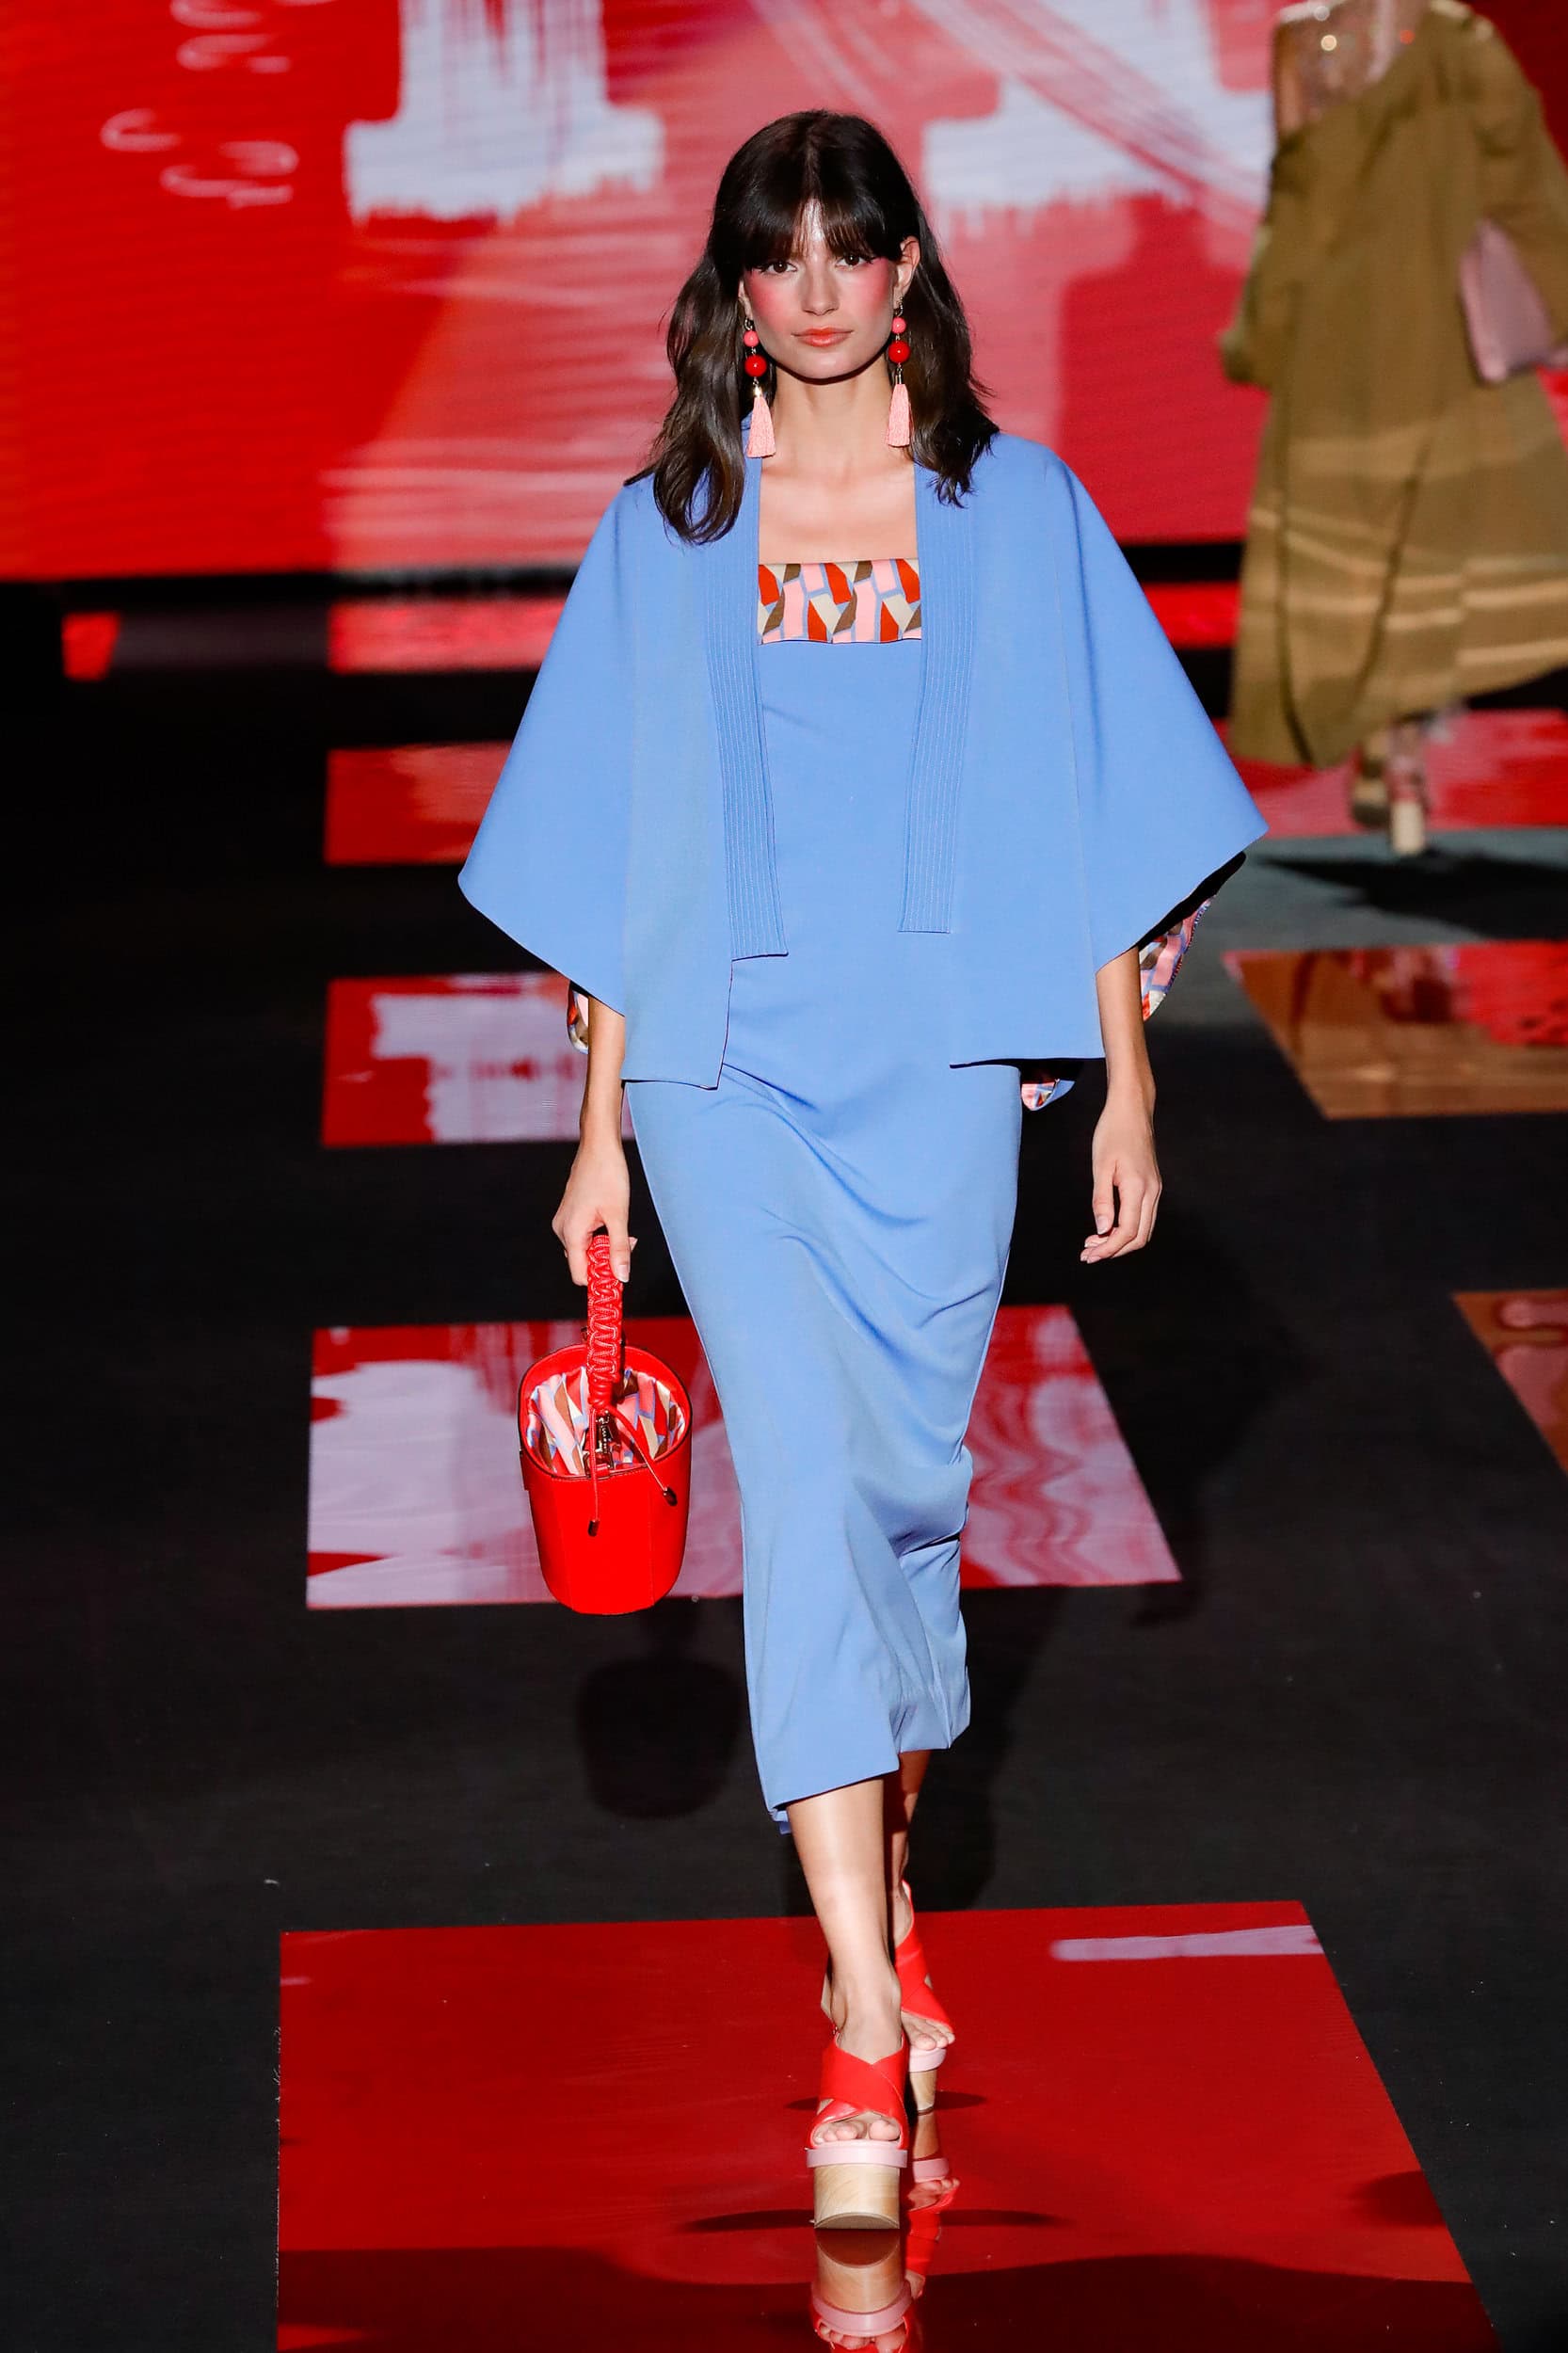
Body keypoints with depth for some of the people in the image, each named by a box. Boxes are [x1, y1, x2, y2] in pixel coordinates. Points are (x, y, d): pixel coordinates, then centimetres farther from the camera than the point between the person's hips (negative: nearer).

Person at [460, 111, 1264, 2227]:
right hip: (729, 1062, -1)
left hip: (944, 1060, 1)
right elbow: (620, 855, 8)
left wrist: (1127, 1082, 2)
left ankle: (881, 1861, 31)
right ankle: (869, 2014, -15)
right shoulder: (664, 536, 7)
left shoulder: (1016, 511, 5)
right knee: (807, 1478, -11)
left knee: (908, 1481, 7)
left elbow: (1092, 819, 6)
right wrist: (598, 1134, 6)